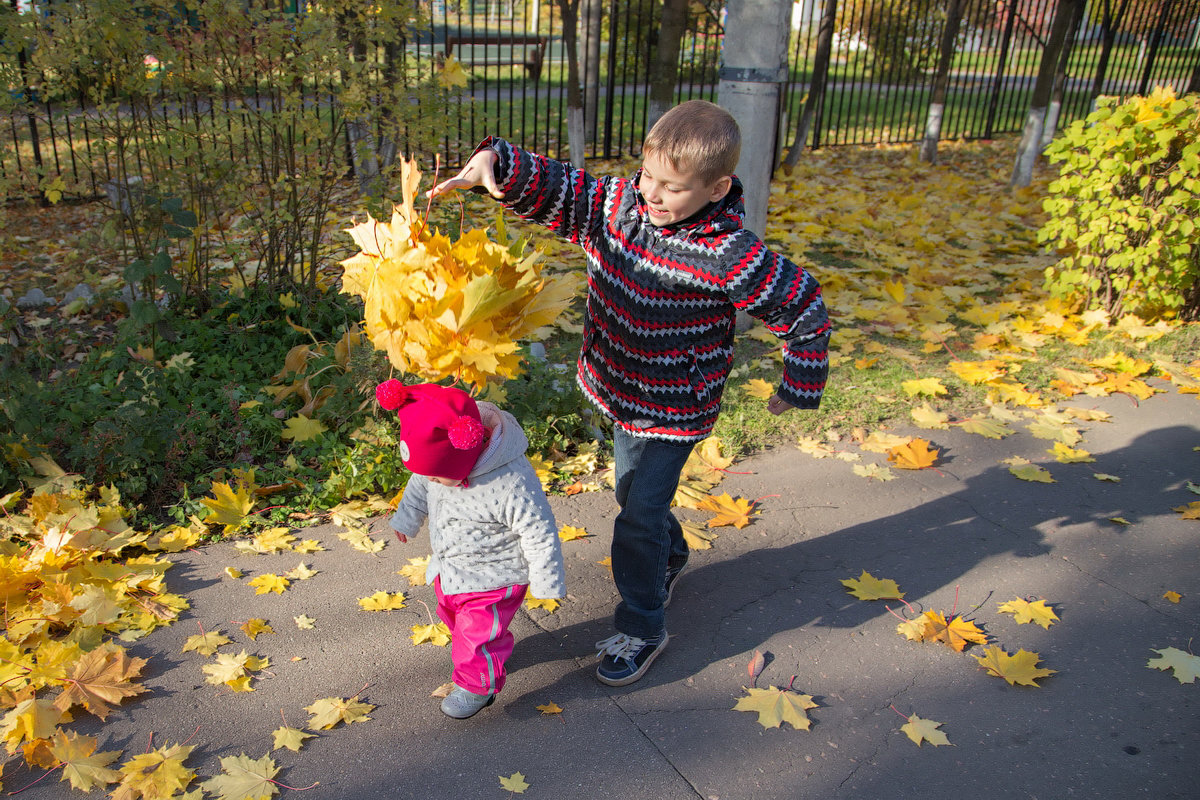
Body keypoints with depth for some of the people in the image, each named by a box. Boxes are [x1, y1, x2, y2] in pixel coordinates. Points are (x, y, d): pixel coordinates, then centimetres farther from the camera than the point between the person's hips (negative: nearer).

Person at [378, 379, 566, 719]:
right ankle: (496, 647, 55)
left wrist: (546, 584, -14)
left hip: (493, 575, -8)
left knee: (477, 633, 5)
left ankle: (478, 685, 34)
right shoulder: (439, 456, -19)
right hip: (449, 568, 8)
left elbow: (540, 534, -26)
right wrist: (406, 518, 22)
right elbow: (419, 486, 5)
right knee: (453, 614, 27)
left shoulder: (512, 483, -40)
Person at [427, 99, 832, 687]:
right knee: (632, 490, 26)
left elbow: (805, 308, -16)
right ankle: (671, 556, 57)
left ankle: (642, 630, 21)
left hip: (676, 410, -6)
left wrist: (797, 388, -6)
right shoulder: (616, 206, -12)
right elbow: (551, 187, -13)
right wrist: (490, 164, -34)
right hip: (621, 392, 7)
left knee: (639, 517, -2)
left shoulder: (727, 256, -26)